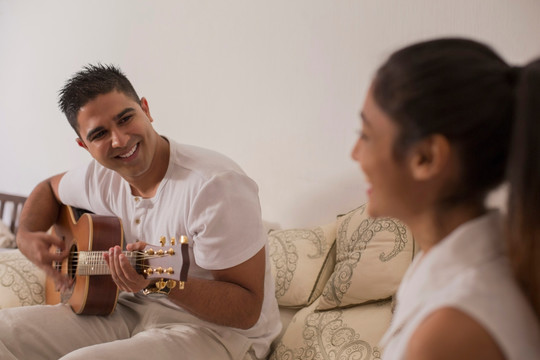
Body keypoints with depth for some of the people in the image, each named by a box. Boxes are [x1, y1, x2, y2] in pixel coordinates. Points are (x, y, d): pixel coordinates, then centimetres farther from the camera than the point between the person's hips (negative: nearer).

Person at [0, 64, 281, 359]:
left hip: (213, 330, -7)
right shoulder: (102, 177, 1)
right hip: (132, 311, 7)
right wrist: (27, 236, 5)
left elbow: (248, 310, -23)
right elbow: (49, 188, 27)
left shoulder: (215, 185, -24)